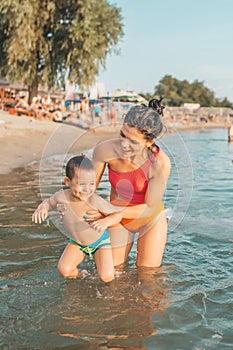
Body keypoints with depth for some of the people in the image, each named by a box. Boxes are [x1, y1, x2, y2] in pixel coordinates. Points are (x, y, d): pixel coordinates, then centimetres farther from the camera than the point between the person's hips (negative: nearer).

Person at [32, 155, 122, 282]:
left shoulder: (95, 201, -34)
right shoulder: (62, 197, -24)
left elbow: (118, 214, -24)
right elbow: (49, 201, 0)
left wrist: (106, 221, -44)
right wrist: (42, 207, -23)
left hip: (100, 241, -2)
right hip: (77, 242, 3)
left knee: (107, 277, -12)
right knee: (64, 270, -15)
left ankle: (97, 258, 20)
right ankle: (77, 274, 19)